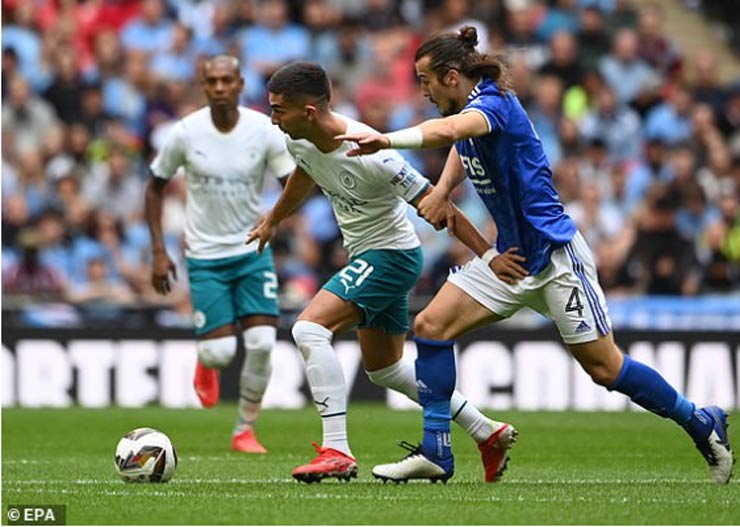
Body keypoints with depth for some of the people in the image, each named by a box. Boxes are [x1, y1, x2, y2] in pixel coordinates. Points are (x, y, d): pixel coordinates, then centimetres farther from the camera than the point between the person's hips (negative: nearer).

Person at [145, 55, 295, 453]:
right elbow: (155, 186, 4)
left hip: (252, 251, 1)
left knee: (261, 343, -11)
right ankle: (205, 362, 30)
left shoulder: (264, 131, -9)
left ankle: (245, 430, 8)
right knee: (220, 352, -9)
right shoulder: (185, 133, -9)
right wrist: (159, 252, -1)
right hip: (205, 256, -1)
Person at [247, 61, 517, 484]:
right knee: (384, 368, 20)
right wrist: (272, 221, 35)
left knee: (310, 330, -23)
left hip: (392, 254, -10)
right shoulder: (301, 140, -7)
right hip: (368, 256, 10)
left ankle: (337, 451, -23)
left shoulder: (372, 157, -30)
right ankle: (488, 434, 30)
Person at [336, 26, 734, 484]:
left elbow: (448, 130, -44)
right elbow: (460, 147, 30)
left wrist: (386, 140, -56)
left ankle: (703, 425, 17)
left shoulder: (494, 104, -21)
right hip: (511, 257, 9)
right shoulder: (469, 108, 7)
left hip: (555, 254, -9)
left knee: (604, 368, -3)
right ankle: (435, 454, -2)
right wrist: (442, 190, 10)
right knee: (431, 326, -5)